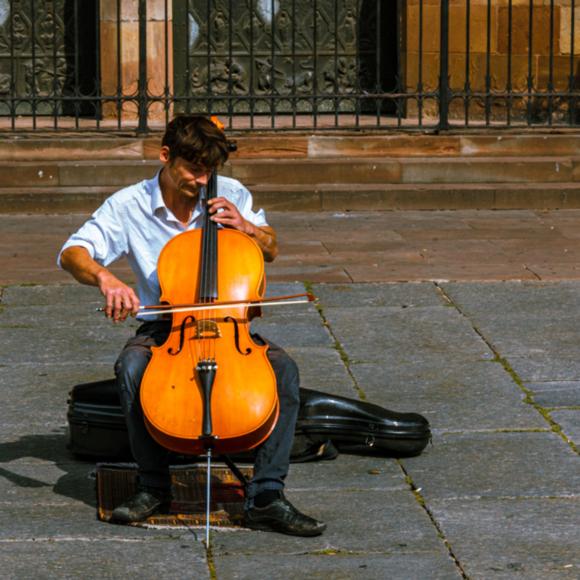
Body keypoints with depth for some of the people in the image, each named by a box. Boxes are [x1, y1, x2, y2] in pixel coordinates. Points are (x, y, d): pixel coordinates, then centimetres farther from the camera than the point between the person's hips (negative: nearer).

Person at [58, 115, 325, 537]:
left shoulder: (231, 195, 2)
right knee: (132, 368, -35)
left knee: (284, 368, -27)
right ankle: (154, 486, -15)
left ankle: (267, 498, -25)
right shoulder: (129, 206, -4)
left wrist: (246, 226, -9)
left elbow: (271, 250, 14)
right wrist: (105, 278, -34)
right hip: (162, 328, -1)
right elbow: (72, 254, -12)